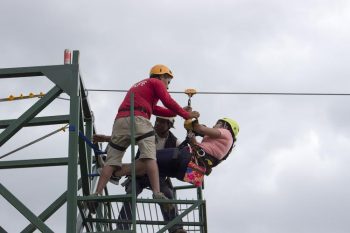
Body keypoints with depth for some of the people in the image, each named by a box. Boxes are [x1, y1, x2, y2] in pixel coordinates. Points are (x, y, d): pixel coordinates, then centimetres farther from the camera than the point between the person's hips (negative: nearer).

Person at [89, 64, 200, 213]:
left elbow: (156, 110, 33)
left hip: (120, 120, 7)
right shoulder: (156, 82, 18)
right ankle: (157, 193, -29)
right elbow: (168, 103, 6)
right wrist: (186, 114, 16)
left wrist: (180, 112, 30)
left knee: (112, 160, 0)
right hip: (137, 119, -7)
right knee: (149, 156, -15)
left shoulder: (138, 85, 39)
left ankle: (97, 194, -12)